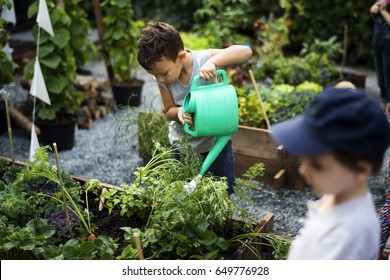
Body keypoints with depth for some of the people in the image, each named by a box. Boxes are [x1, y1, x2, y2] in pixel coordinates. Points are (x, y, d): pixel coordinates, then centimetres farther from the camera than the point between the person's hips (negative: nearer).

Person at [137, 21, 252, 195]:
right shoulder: (162, 80, -17)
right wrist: (179, 112, -28)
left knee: (225, 190, 14)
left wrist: (213, 61, -47)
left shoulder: (203, 58, -26)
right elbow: (169, 110, -4)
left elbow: (246, 51, -34)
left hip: (216, 137, -2)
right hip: (183, 142, 2)